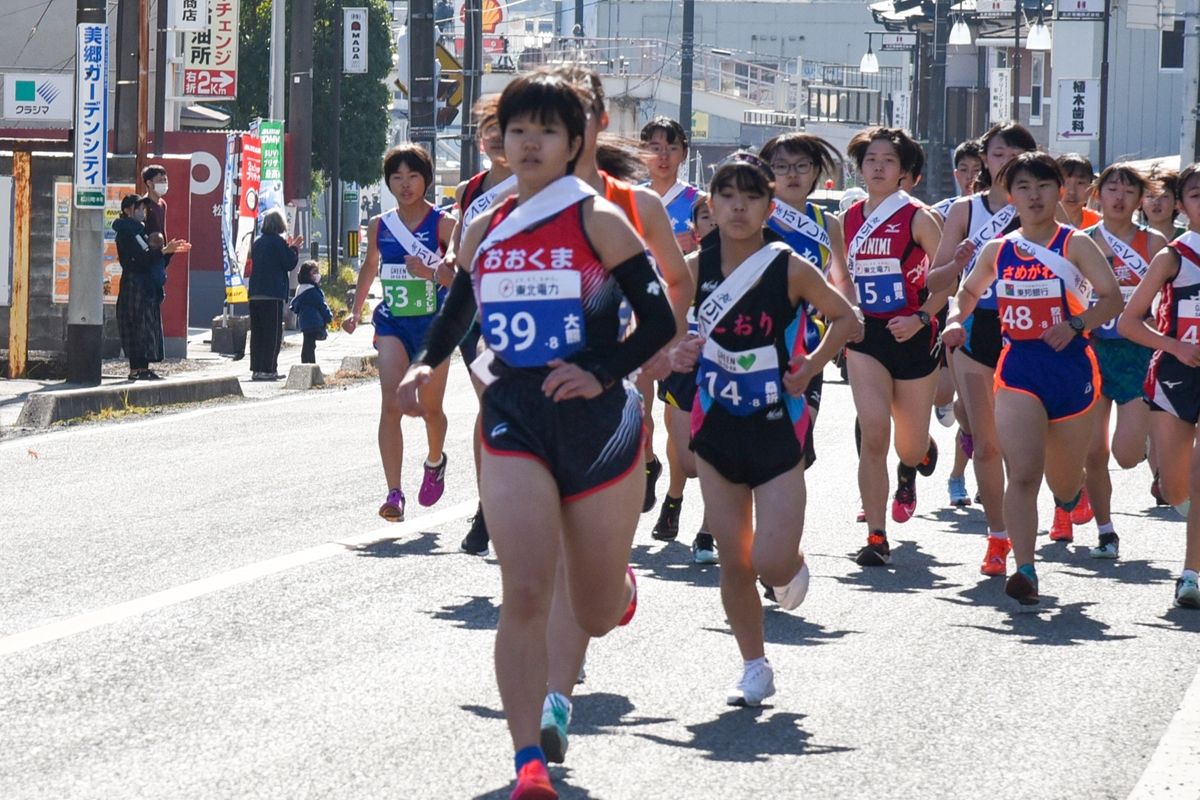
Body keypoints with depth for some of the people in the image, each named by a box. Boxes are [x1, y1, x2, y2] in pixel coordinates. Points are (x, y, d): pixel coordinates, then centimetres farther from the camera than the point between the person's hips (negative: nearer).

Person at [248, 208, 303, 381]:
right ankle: (268, 369, -8)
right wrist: (295, 248, 6)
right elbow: (290, 263, -10)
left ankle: (256, 368, 10)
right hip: (273, 294, -7)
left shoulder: (257, 242, 14)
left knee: (257, 332, 10)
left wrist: (289, 247, 24)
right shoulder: (278, 241, -9)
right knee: (273, 332, -4)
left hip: (255, 294, 7)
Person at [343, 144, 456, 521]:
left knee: (430, 408, 12)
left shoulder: (443, 224, -6)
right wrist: (355, 312, 19)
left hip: (433, 324, -2)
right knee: (391, 404, -15)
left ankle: (435, 462, 45)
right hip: (392, 323, 2)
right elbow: (369, 268, 24)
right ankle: (394, 493, -19)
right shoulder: (380, 226, 6)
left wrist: (432, 272, -26)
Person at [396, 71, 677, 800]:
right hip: (513, 419, 2)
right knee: (525, 594, -17)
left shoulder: (597, 220, -4)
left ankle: (618, 580, 50)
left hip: (597, 421, -2)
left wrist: (602, 374, -18)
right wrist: (426, 366, 4)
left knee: (599, 615, 10)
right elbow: (454, 317, 23)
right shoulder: (483, 232, 9)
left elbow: (660, 320, -5)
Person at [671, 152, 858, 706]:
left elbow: (845, 317, 4)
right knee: (734, 561, 4)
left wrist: (813, 364, -10)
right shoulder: (696, 268, -4)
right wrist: (678, 353, -12)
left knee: (772, 562, -10)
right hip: (717, 429, 3)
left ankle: (792, 566, 27)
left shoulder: (790, 269, -10)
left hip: (778, 429, -2)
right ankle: (754, 667, 20)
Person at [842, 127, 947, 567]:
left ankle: (911, 469, 50)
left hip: (912, 337, -2)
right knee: (873, 432, -16)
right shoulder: (848, 220, 5)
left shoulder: (918, 218, -6)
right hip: (866, 335, 2)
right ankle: (876, 536, -13)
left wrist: (920, 318, -18)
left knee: (910, 446, 10)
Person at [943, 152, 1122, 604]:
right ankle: (1024, 571, -19)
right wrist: (956, 323, 6)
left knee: (1064, 486, 14)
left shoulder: (1075, 245, -4)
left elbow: (1112, 299, -11)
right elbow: (970, 291, 25)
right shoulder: (997, 251, 7)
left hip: (1070, 365, -1)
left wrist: (1076, 324, -26)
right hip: (1017, 367, 1)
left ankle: (1072, 489, 53)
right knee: (1022, 474, -17)